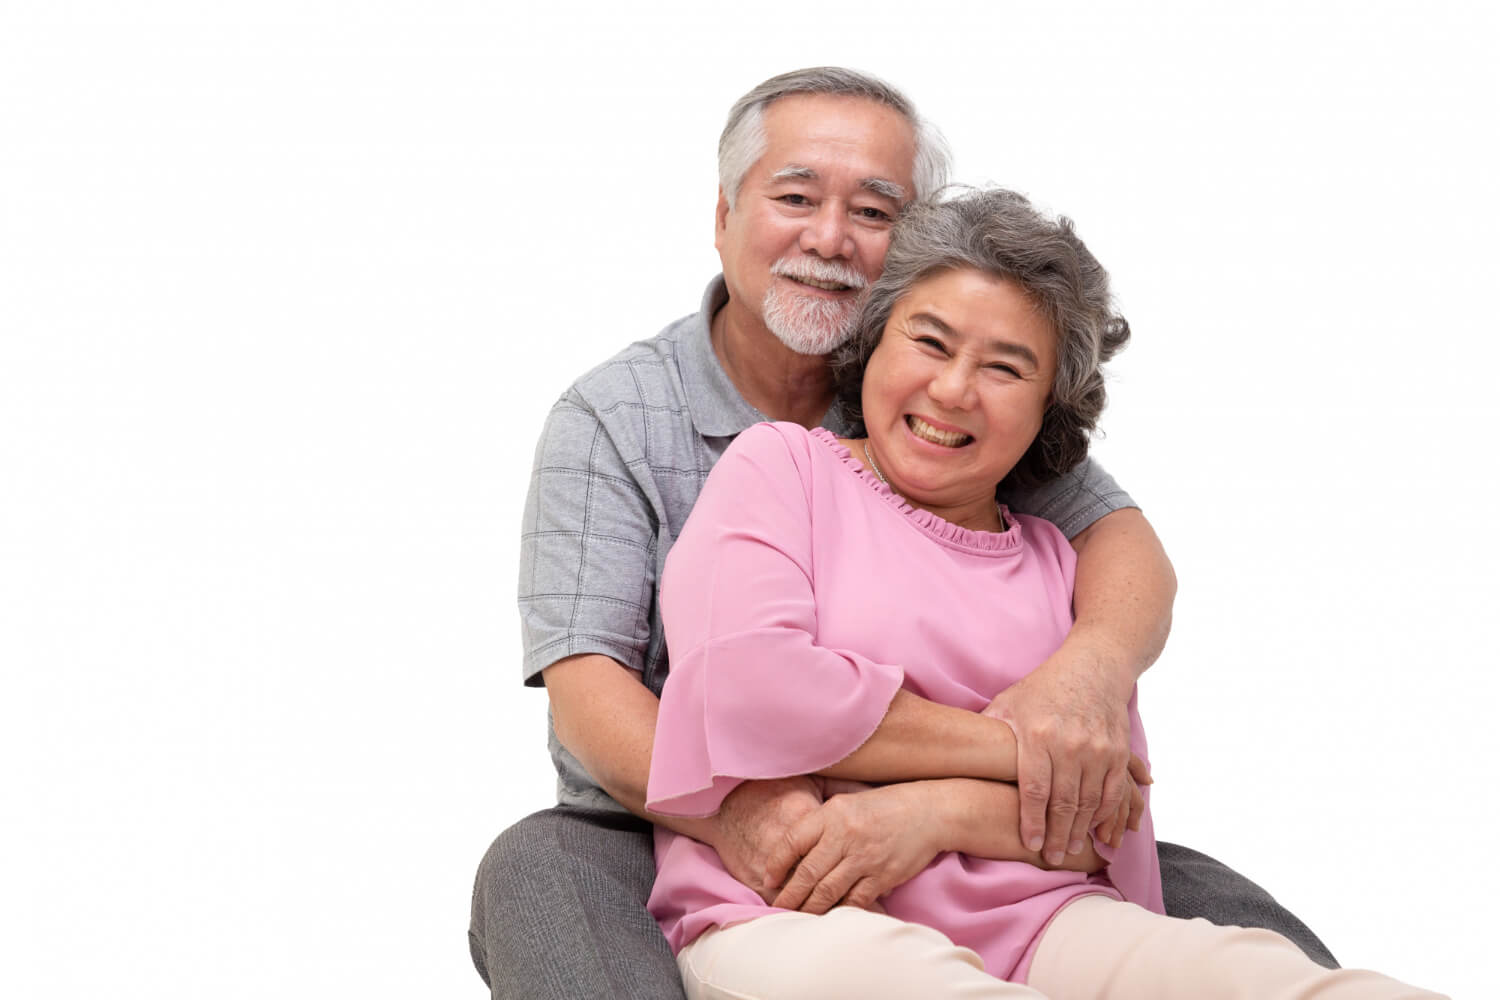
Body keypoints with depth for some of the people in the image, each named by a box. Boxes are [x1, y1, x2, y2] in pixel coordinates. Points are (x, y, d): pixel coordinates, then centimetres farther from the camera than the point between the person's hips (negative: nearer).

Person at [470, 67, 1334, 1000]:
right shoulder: (610, 420, -3)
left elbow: (1119, 538, -7)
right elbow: (585, 684, -13)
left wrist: (1094, 662, -33)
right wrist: (730, 808, -35)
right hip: (684, 844, -1)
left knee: (1222, 912, -16)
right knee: (540, 866, -33)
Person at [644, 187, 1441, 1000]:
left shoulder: (1062, 566, 20)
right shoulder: (780, 464, 11)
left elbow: (1106, 831, 10)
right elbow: (742, 683, -9)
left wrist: (940, 812, -12)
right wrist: (1017, 748, -3)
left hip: (1029, 925, 3)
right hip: (786, 920, -3)